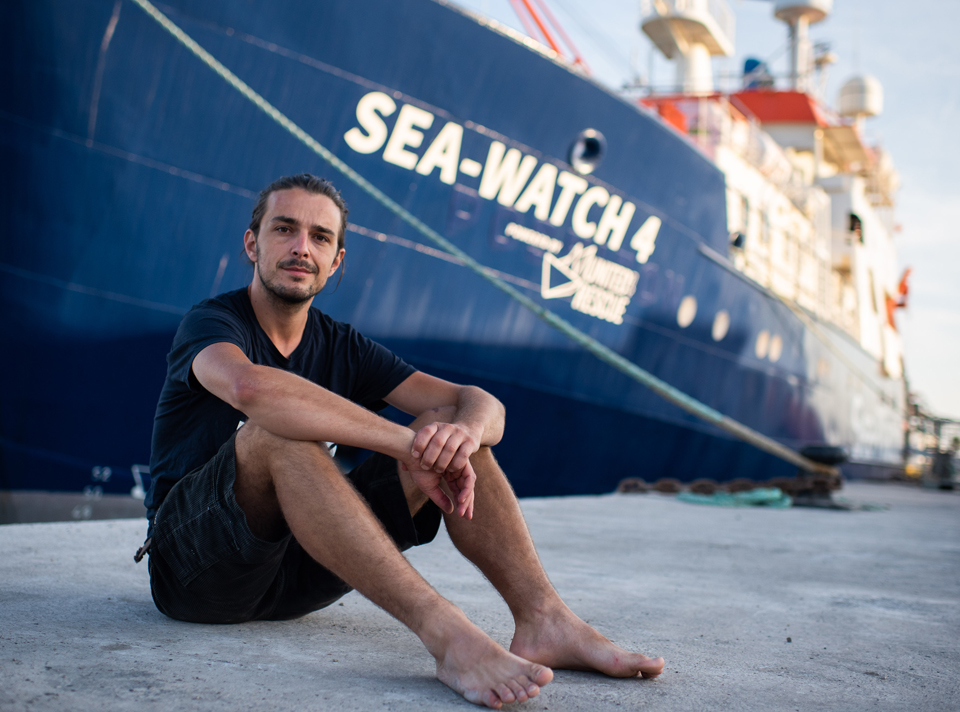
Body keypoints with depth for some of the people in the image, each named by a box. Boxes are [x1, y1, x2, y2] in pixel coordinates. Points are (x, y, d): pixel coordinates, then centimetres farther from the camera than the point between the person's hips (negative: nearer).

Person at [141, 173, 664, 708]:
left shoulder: (341, 347, 9)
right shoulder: (211, 323, -8)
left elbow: (483, 404, -2)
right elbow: (251, 388, -36)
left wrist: (464, 431, -28)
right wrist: (406, 444, -35)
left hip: (298, 574, 5)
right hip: (194, 568, -5)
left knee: (450, 424, -8)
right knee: (277, 431, -35)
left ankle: (544, 619, -25)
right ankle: (445, 632, -45)